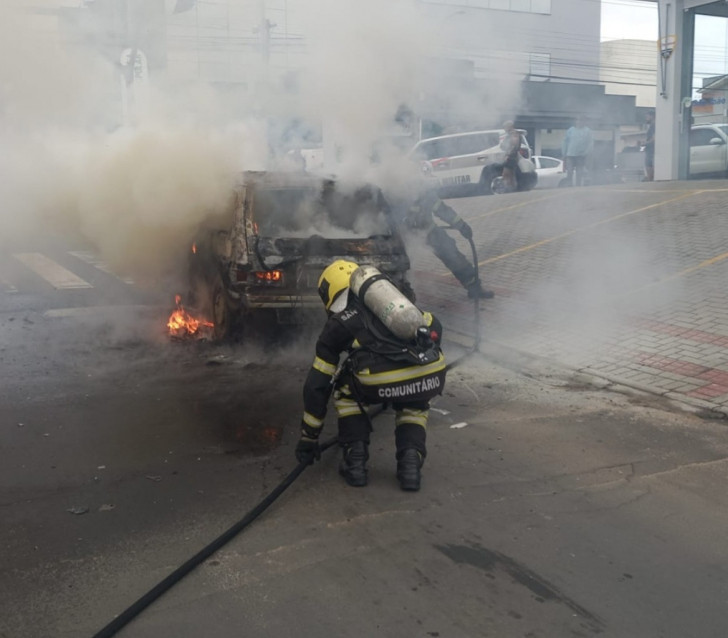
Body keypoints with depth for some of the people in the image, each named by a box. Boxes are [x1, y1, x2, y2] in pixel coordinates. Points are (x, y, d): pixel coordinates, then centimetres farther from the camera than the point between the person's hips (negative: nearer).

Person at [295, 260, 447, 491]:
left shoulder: (338, 323, 22)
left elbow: (316, 385, 24)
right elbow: (434, 328, 30)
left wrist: (308, 438, 33)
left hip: (381, 383, -3)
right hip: (431, 376, 3)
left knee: (345, 388, 30)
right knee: (412, 406, 37)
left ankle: (355, 460, 20)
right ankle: (411, 459, 15)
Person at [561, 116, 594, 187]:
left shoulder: (588, 131, 7)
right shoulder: (570, 130, 8)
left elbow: (591, 143, 1)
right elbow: (565, 142, 9)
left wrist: (587, 152, -13)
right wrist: (564, 154, 5)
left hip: (581, 156, 0)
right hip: (570, 155, 0)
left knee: (579, 173, 3)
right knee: (569, 173, -8)